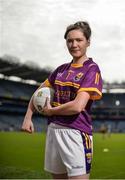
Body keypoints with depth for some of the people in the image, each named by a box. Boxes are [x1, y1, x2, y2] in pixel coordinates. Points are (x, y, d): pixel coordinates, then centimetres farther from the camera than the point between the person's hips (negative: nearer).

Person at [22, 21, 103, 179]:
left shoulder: (92, 69, -9)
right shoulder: (61, 69, 11)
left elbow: (77, 106, -20)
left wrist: (50, 111, -5)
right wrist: (28, 117, 11)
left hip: (76, 132, -7)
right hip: (53, 129, 7)